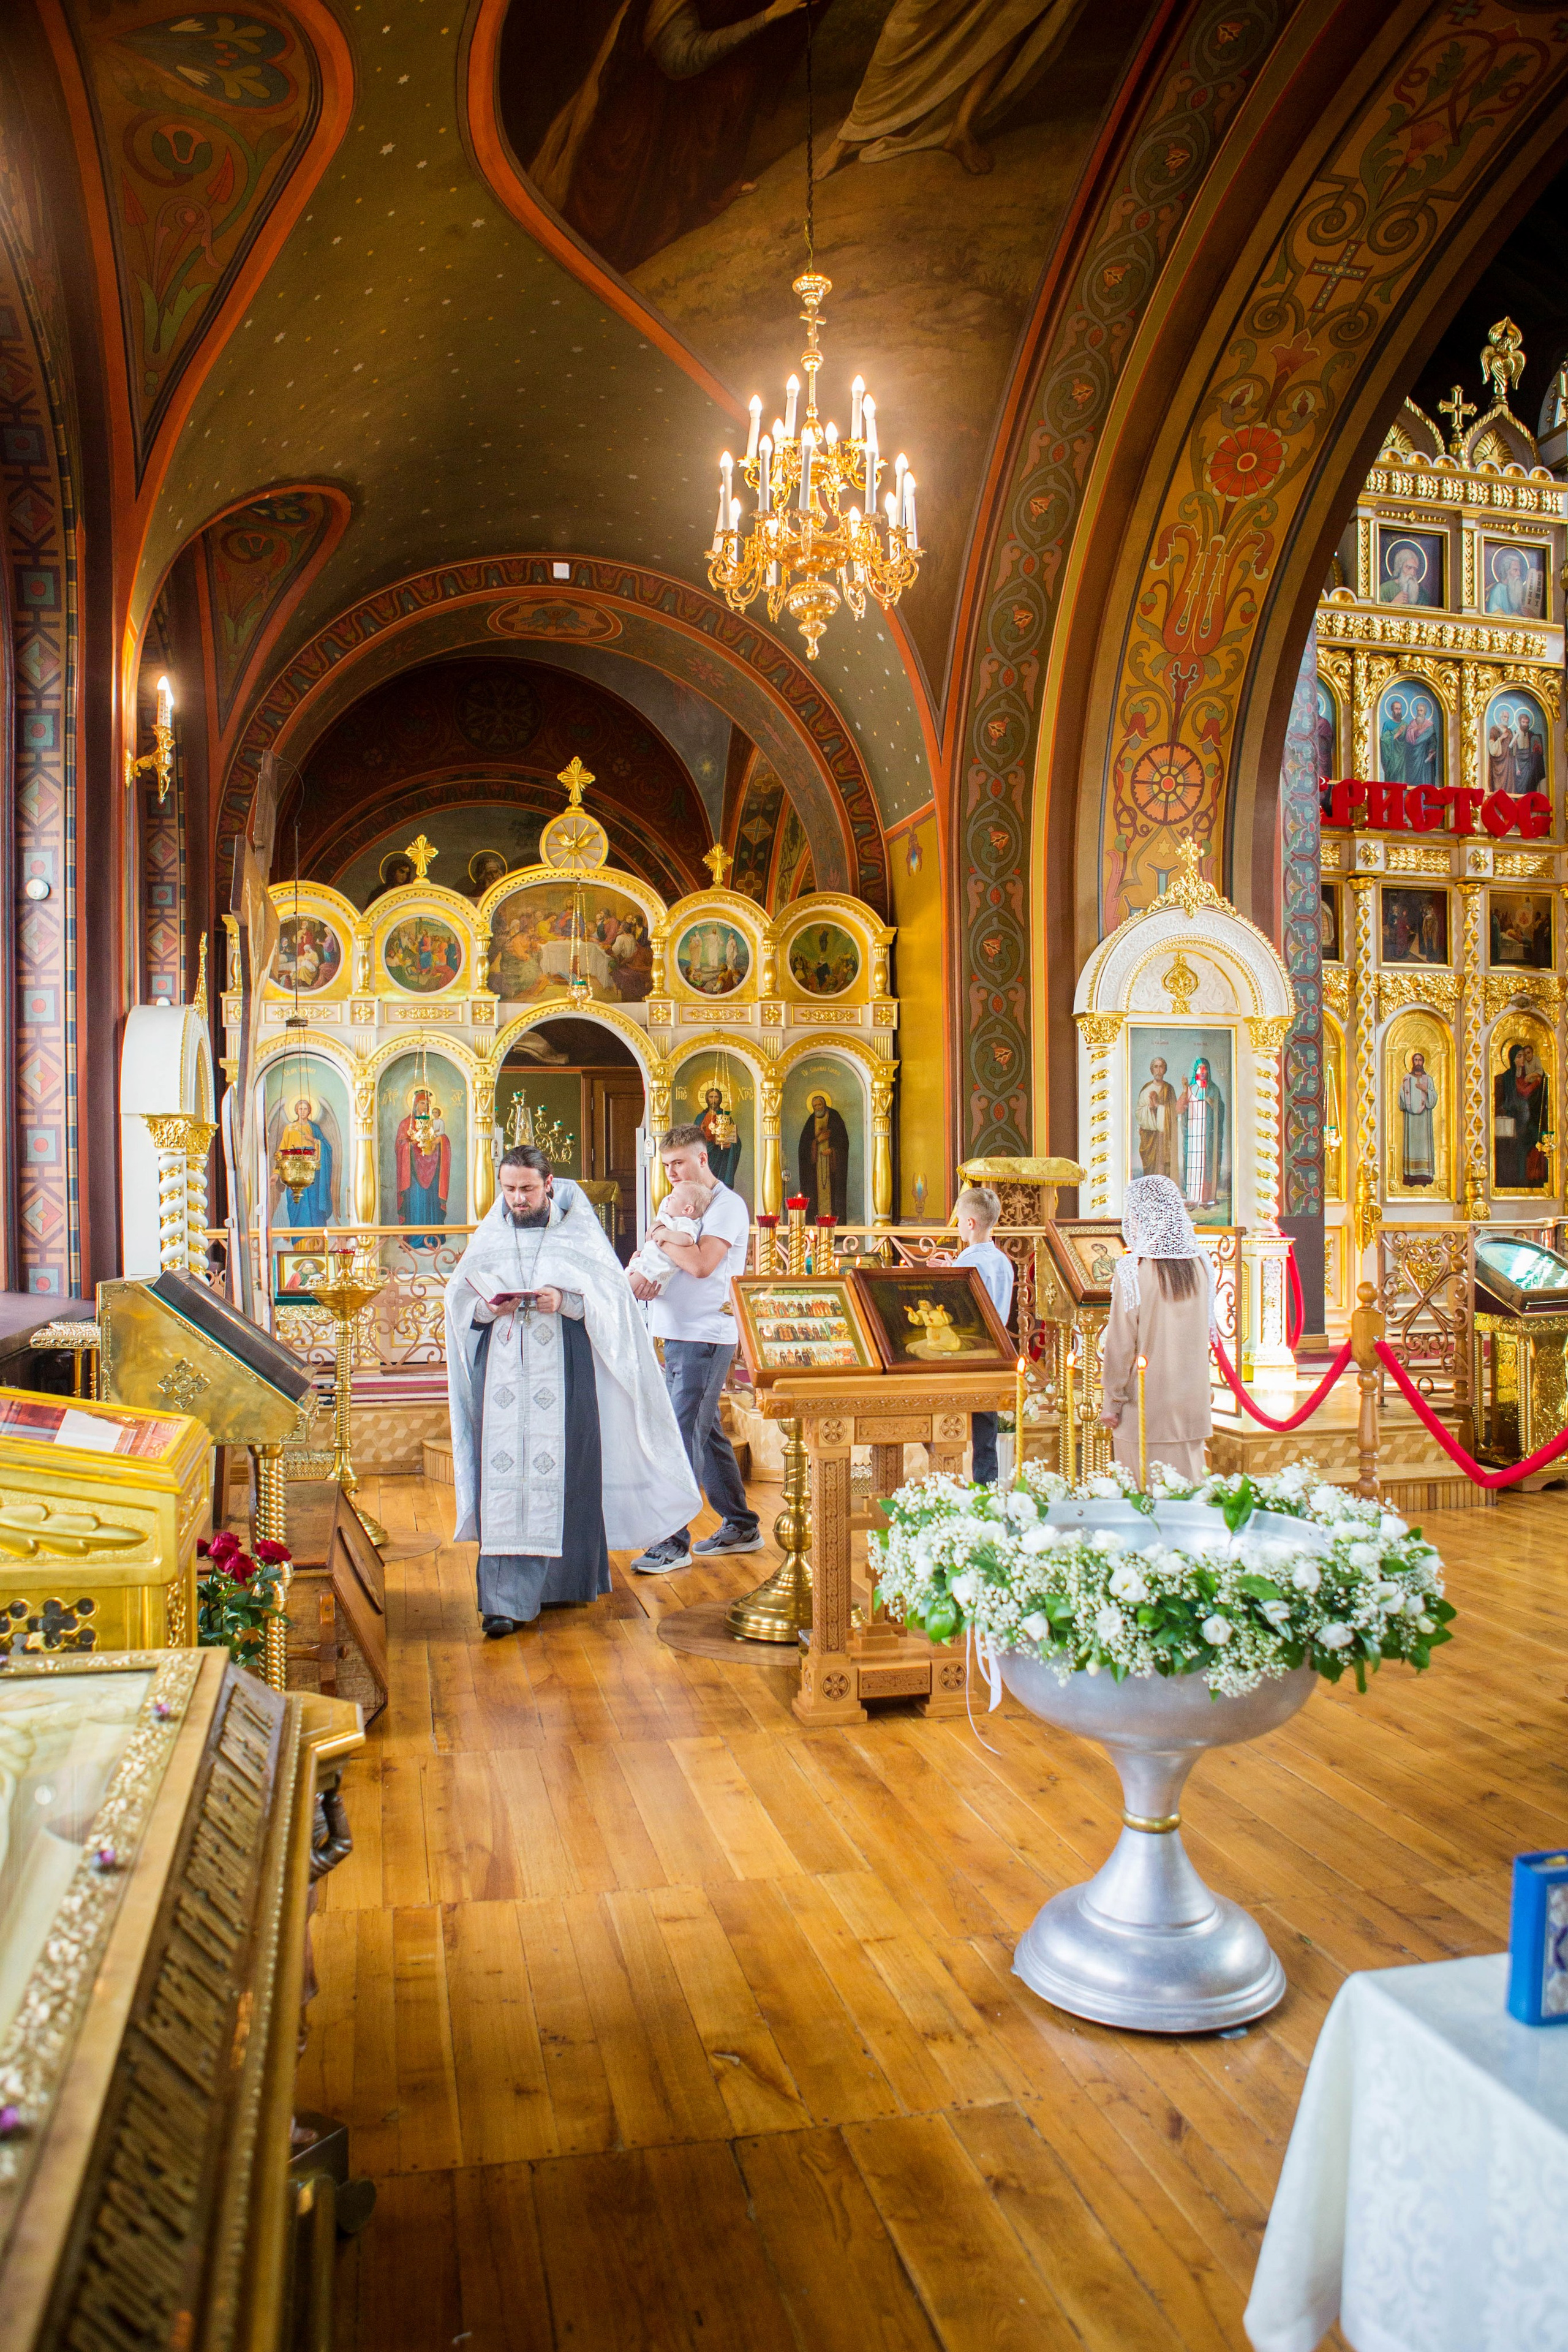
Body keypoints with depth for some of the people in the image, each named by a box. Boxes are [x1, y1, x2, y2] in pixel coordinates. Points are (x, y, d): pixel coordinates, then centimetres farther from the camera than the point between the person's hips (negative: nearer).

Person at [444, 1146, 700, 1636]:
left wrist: (567, 1301, -19)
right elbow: (458, 1299, 11)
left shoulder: (578, 1231, 3)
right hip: (503, 1371, 2)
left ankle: (569, 1579, 19)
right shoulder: (489, 1236, 11)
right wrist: (487, 1307, -10)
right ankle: (505, 1600, -7)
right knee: (504, 1474, -6)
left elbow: (613, 1295, -2)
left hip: (562, 1371, -2)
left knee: (564, 1471, 0)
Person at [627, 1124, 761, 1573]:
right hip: (676, 1335, 9)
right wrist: (640, 1273, -9)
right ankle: (740, 1527, 24)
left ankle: (674, 1542, -9)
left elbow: (702, 1263, -22)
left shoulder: (727, 1206, -9)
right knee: (705, 1433, 14)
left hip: (706, 1337, -9)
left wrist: (662, 1239, -9)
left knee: (685, 1435, -11)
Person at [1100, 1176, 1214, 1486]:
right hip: (1193, 1401, 5)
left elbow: (1121, 1343, -11)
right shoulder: (1200, 1265, 1)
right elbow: (1206, 1332, 10)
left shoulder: (1133, 1270, -14)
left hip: (1146, 1407, -5)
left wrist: (1112, 1401, -2)